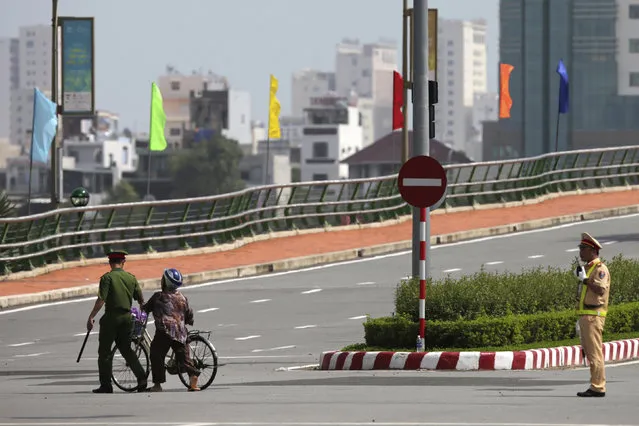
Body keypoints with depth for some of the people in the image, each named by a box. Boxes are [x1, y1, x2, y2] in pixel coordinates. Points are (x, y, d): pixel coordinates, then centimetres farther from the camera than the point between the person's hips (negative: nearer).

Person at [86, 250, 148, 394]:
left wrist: (91, 317, -12)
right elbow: (141, 300, 11)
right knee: (126, 349, 16)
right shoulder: (131, 278, 7)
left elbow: (101, 300, -16)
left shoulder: (107, 277, -8)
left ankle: (106, 385, 2)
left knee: (104, 352, 4)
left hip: (111, 317, -5)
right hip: (127, 317, 5)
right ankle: (141, 377, 3)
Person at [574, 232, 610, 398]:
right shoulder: (588, 268, 21)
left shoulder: (600, 269, -10)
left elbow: (600, 290, -23)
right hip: (586, 316, 10)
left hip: (593, 315, -10)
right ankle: (596, 386, 11)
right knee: (590, 352, 9)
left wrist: (585, 279, -21)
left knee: (595, 352, -11)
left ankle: (598, 387, -11)